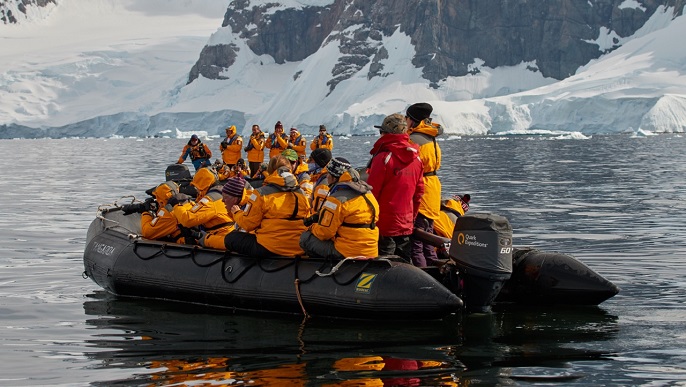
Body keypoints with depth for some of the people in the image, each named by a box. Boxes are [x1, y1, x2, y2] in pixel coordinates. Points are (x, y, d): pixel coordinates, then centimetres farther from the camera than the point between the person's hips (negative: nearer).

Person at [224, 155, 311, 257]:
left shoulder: (261, 193, -6)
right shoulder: (301, 193, 7)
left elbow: (248, 224, -3)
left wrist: (237, 213, 19)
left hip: (269, 250, -6)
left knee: (230, 239, 13)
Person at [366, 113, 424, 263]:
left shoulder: (383, 158, -15)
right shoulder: (416, 159, 8)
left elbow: (372, 192, -14)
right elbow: (419, 192, 14)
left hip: (384, 225, -7)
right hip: (406, 225, 7)